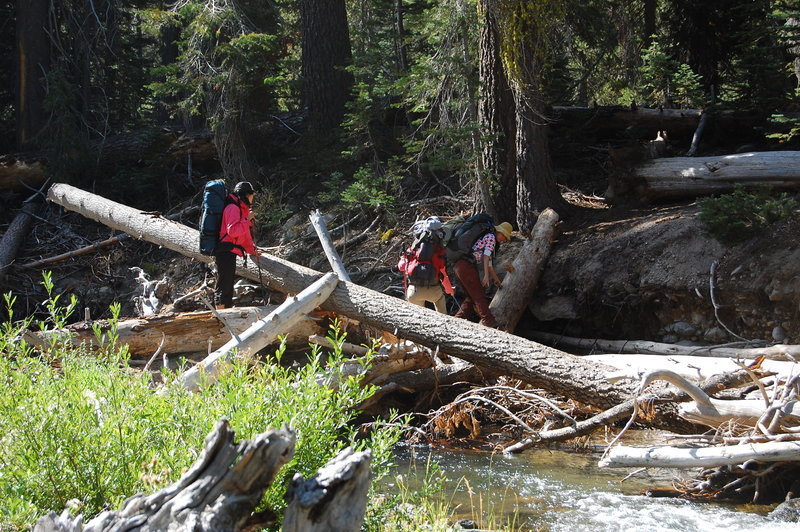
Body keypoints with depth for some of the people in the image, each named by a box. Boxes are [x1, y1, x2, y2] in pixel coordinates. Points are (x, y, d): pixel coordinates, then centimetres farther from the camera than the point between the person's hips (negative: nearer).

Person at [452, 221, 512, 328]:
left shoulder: (486, 238, 30)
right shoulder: (491, 237, -1)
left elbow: (489, 264, 36)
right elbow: (486, 256, -13)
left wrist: (496, 280, 42)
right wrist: (486, 275, -20)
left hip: (458, 266, 10)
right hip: (466, 265, -10)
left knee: (472, 296, 16)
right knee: (479, 295, -4)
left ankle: (458, 319, 13)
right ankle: (488, 321, -2)